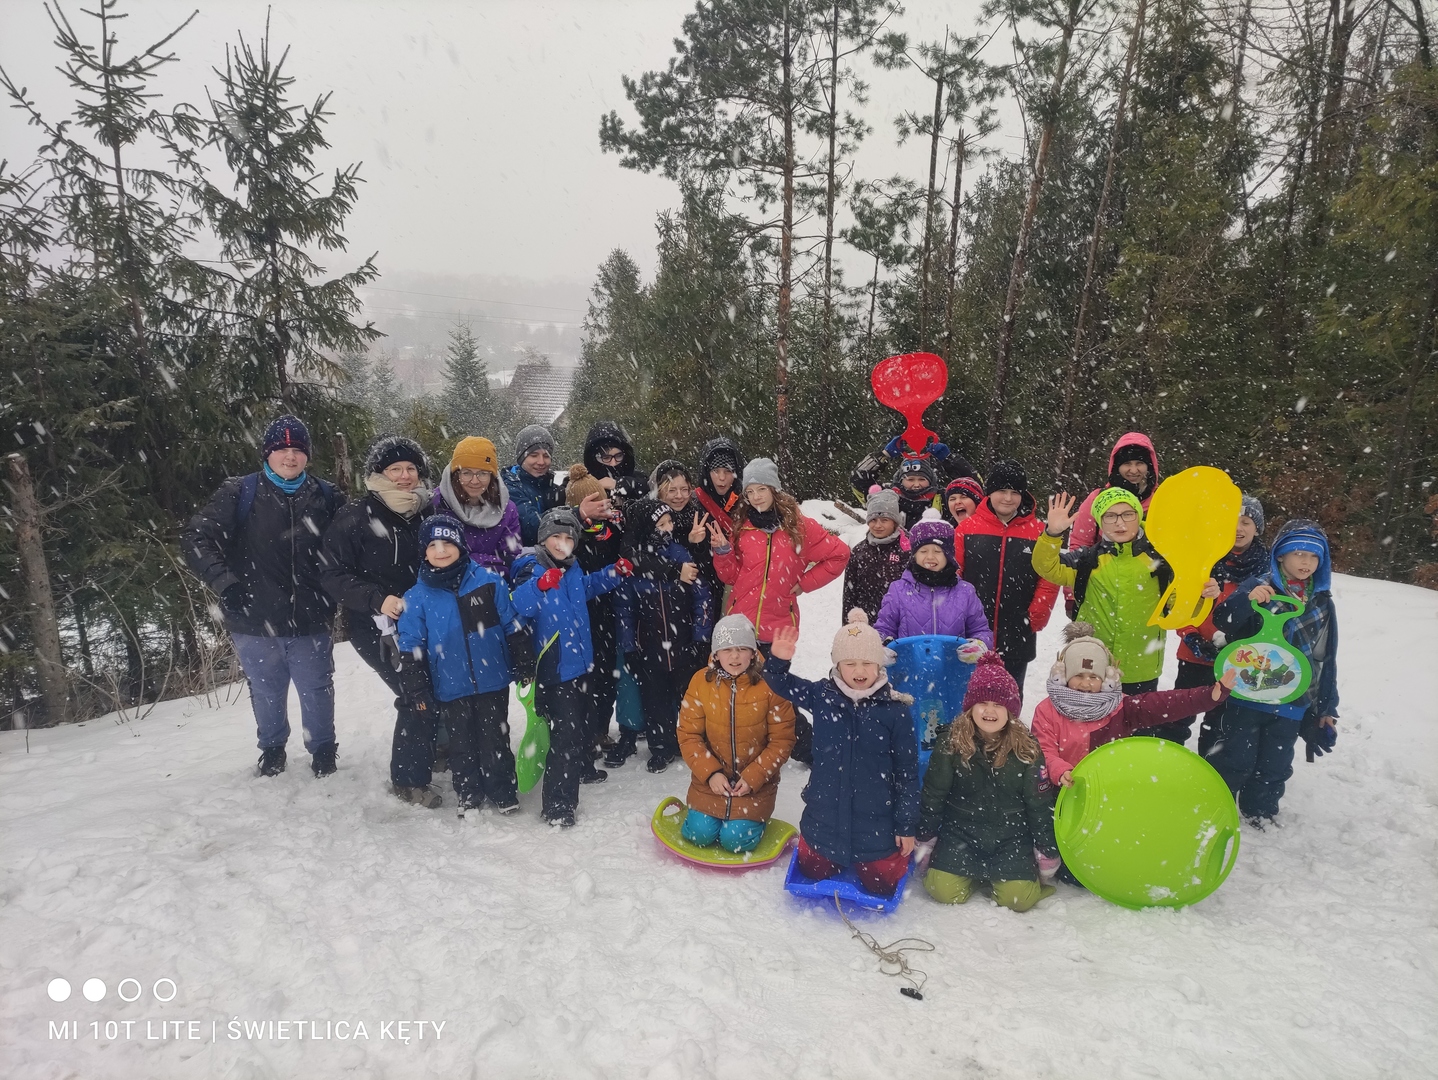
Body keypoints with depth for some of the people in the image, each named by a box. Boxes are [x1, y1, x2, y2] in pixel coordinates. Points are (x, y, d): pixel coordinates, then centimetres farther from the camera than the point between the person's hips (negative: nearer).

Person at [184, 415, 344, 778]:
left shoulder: (326, 497, 3)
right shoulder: (239, 493, -3)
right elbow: (196, 539, -4)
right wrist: (226, 584, -15)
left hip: (310, 620, 1)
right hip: (256, 622, 0)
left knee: (317, 690, 9)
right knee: (267, 692, 15)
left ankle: (322, 749, 31)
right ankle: (272, 749, 39)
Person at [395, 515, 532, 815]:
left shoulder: (489, 581, -6)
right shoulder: (417, 597, -4)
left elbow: (513, 626, -1)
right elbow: (410, 648, -1)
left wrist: (525, 666, 0)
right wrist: (417, 692, -3)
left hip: (493, 681, 0)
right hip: (450, 688, 1)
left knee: (495, 738, 14)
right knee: (462, 743, 16)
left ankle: (503, 790, 31)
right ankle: (468, 794, 33)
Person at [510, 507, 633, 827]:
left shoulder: (572, 569, 6)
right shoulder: (532, 569, -17)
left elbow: (589, 586, 28)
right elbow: (518, 606, -33)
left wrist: (615, 573, 14)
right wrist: (540, 585, -49)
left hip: (579, 662, 9)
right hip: (554, 668, -9)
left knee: (583, 724, 27)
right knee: (566, 734, -11)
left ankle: (582, 769, 51)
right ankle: (557, 805, -3)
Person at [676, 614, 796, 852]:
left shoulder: (769, 684, -15)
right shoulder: (701, 681, -9)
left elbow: (782, 740, -10)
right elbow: (688, 736, -4)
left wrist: (753, 777, -16)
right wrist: (711, 773, -16)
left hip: (755, 781, -2)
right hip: (710, 779, 2)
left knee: (736, 839, -11)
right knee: (700, 834, -9)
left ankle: (751, 819, 23)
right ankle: (705, 814, 26)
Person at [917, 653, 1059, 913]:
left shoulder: (1026, 749, -7)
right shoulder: (952, 742, -9)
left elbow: (1039, 803, 0)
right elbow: (933, 794, -1)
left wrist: (1048, 851, 3)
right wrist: (924, 839, 3)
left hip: (1010, 837, 0)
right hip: (960, 832, 0)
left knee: (1019, 899, -17)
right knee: (943, 891, -15)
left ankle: (995, 874, 16)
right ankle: (973, 872, 17)